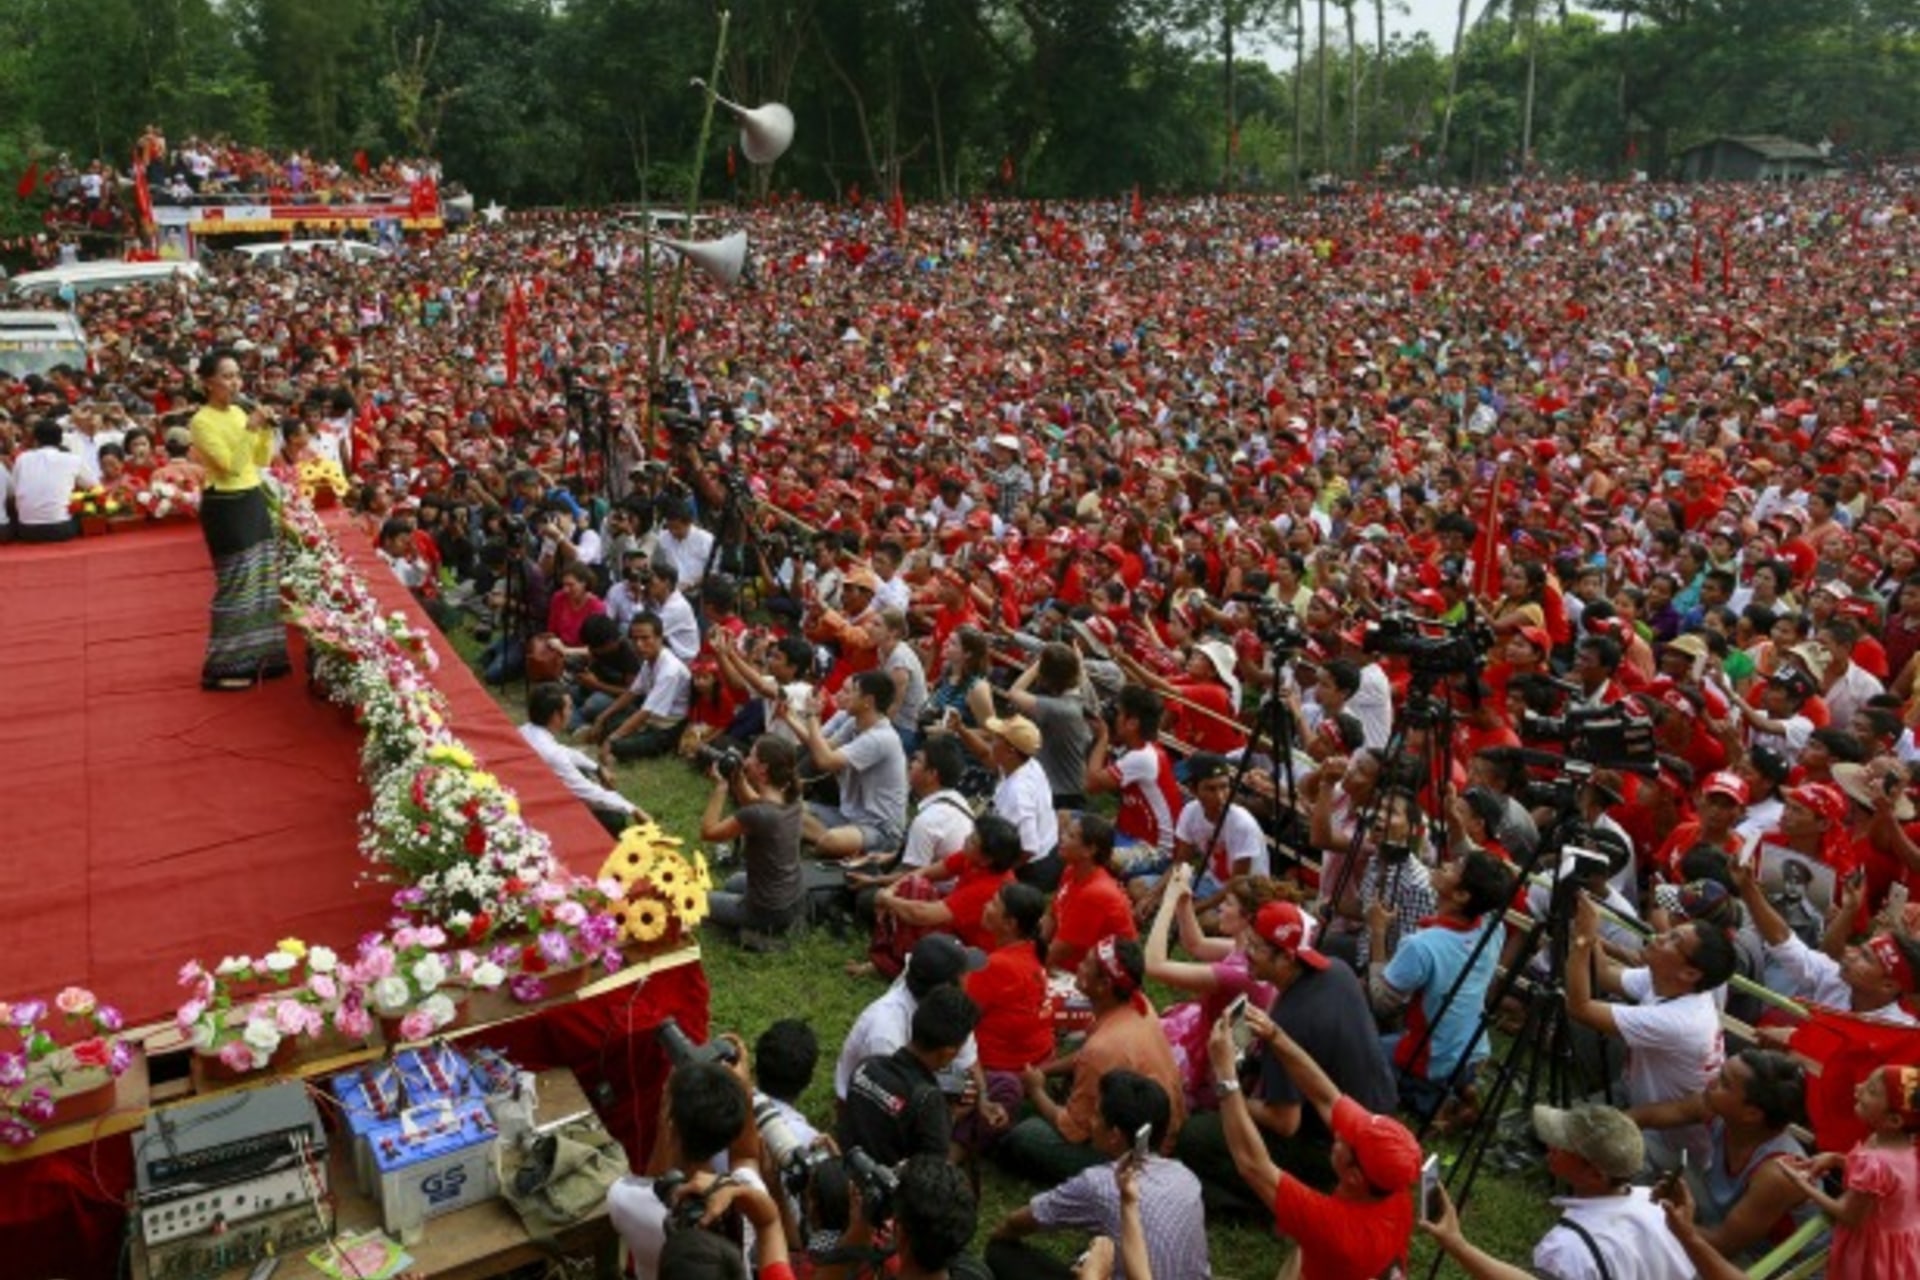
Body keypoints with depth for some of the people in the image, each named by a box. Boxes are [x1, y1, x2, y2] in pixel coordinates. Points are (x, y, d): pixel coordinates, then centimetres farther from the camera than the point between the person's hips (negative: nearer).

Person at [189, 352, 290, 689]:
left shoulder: (239, 412, 11)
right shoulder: (202, 421, -12)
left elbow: (261, 460, 13)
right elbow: (231, 466, -21)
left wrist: (266, 430, 0)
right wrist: (249, 429, -24)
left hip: (255, 501, 8)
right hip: (226, 508, -8)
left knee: (263, 580, 10)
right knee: (236, 585, -6)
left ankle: (257, 658, 20)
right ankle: (224, 668, 2)